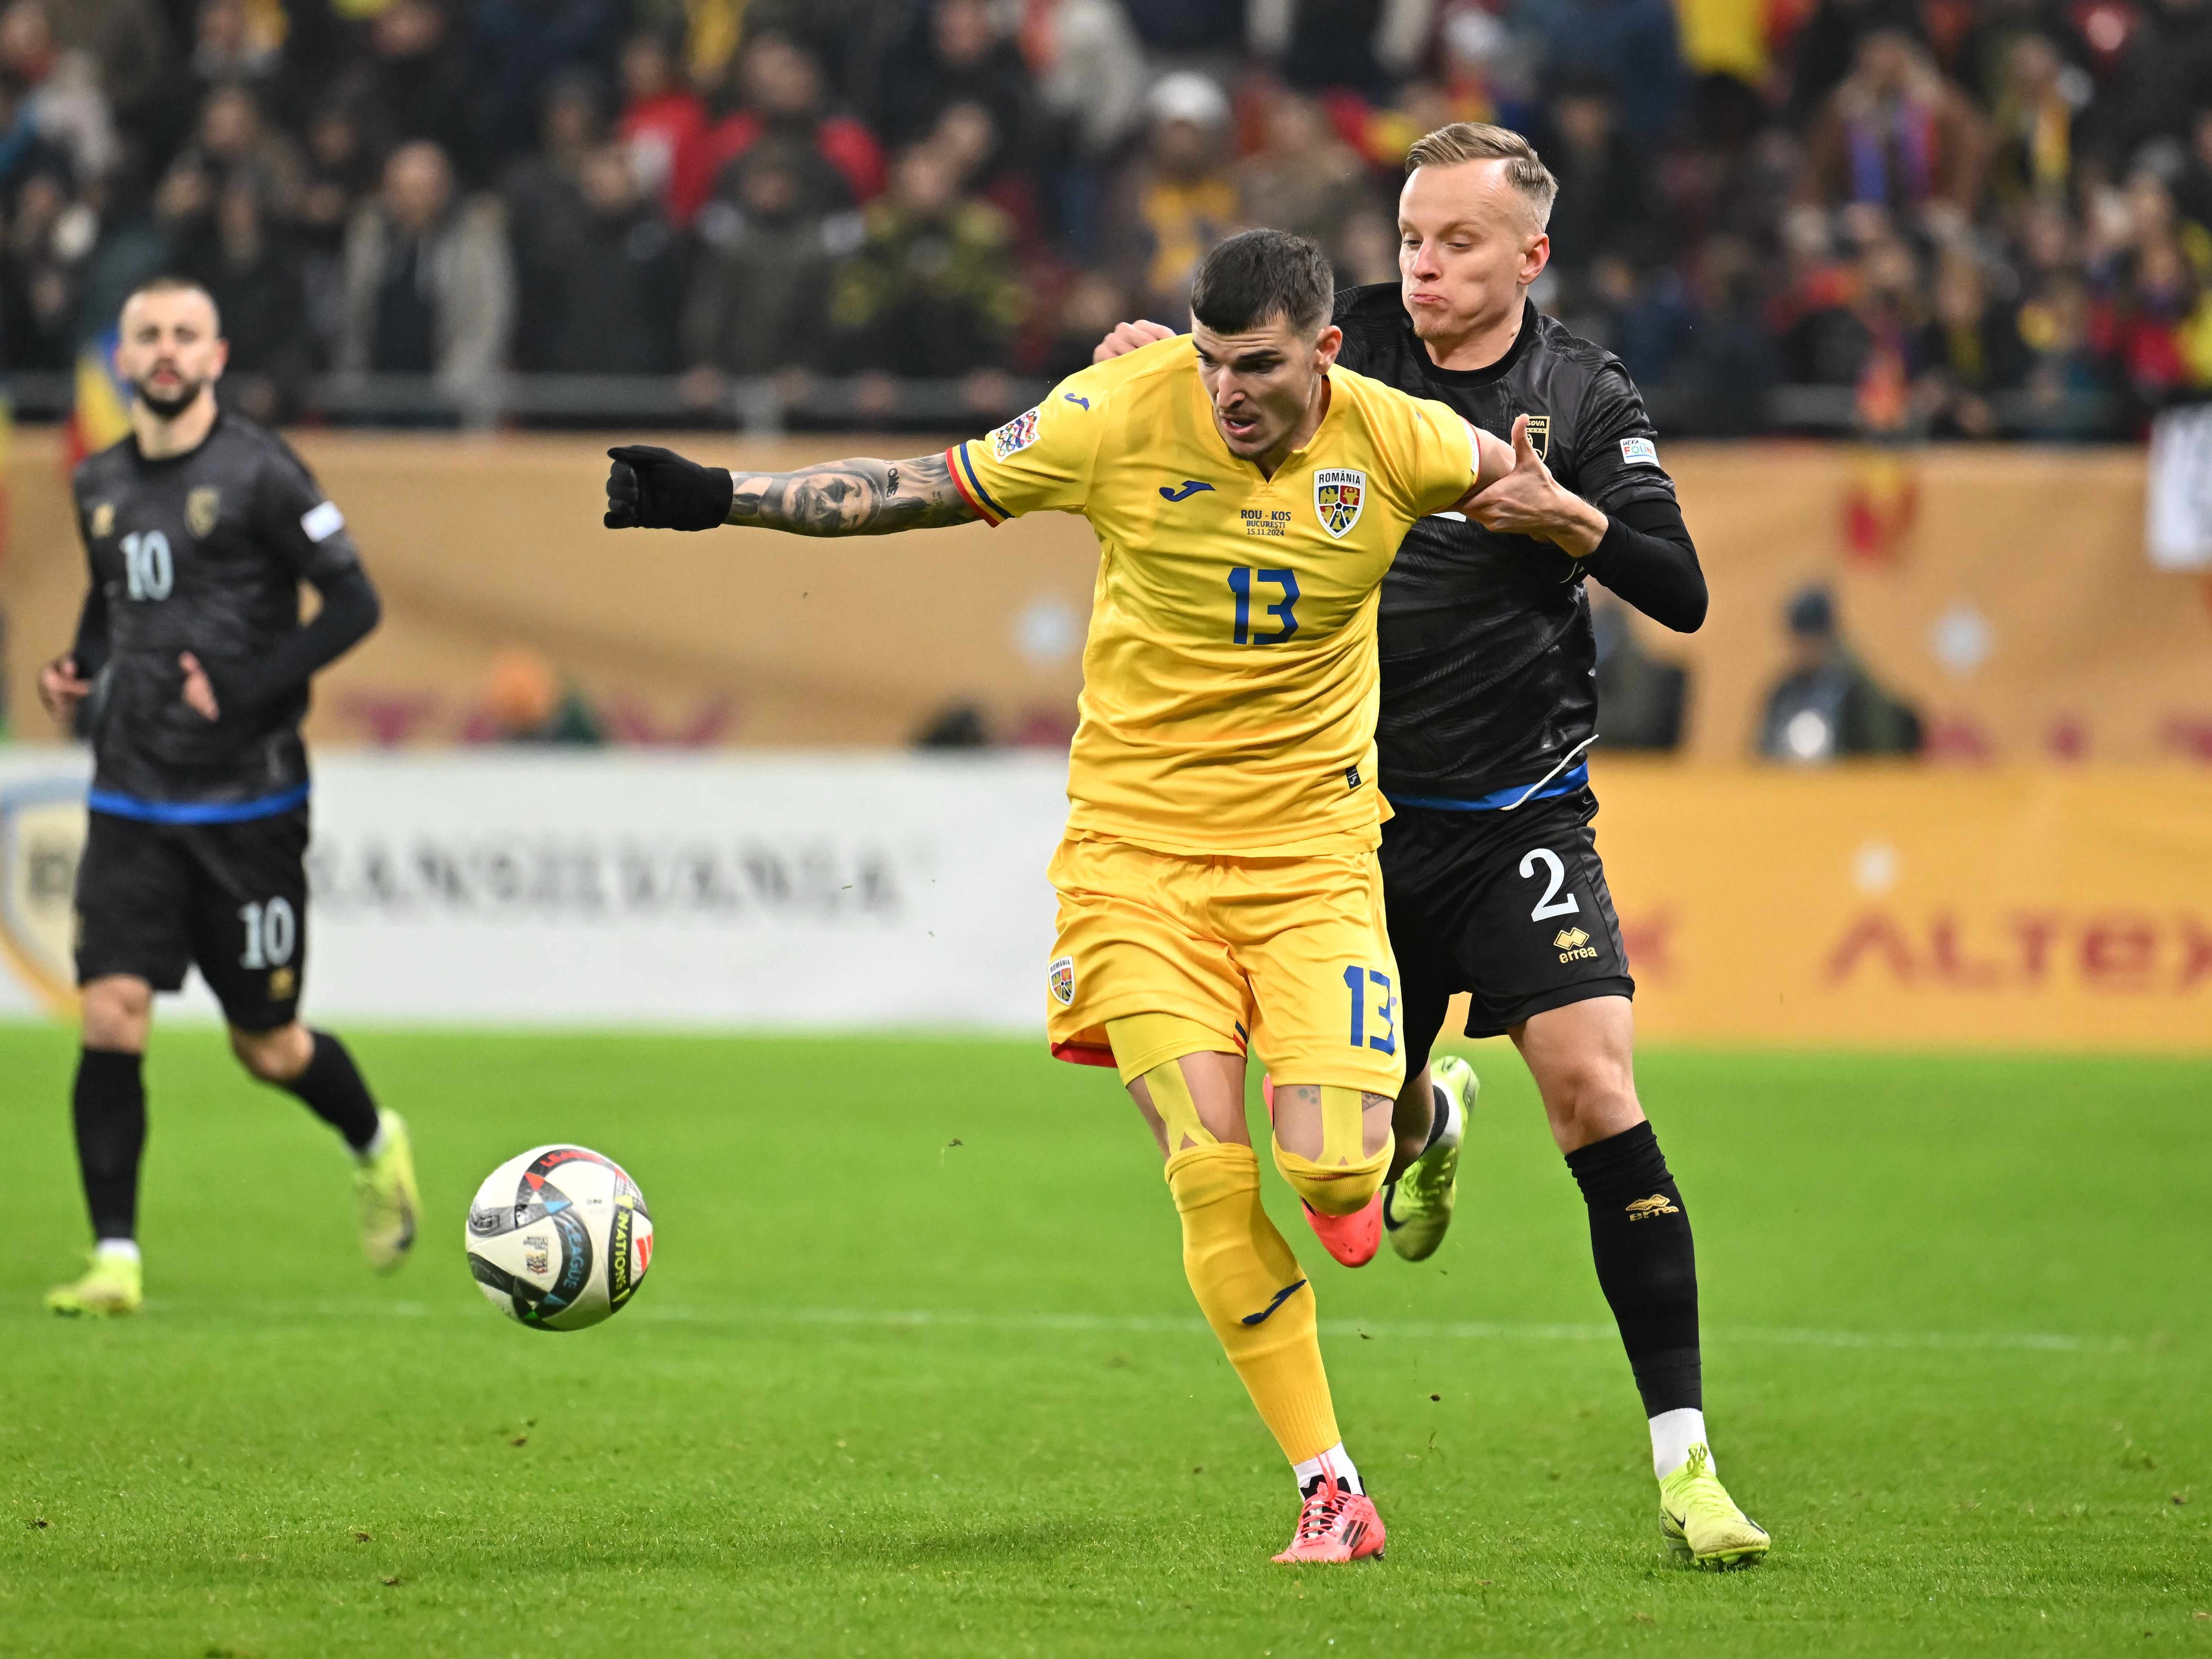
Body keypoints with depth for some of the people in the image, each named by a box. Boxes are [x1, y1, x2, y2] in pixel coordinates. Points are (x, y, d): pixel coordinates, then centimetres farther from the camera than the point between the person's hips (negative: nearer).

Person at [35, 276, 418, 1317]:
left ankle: (375, 1147, 37)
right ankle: (115, 1260, -6)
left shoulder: (258, 473, -9)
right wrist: (77, 668, 5)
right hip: (130, 801, 4)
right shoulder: (101, 487, 8)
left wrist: (244, 693, -18)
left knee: (267, 1047, 6)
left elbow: (353, 603, -9)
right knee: (111, 1015, -11)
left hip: (248, 803, -4)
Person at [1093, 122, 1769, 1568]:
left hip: (1521, 813, -2)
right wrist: (1146, 357, -16)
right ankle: (1433, 1119, 52)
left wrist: (1568, 519, -25)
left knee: (1594, 1094, -18)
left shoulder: (1587, 398, -3)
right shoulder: (1350, 351, -1)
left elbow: (1682, 594, -8)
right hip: (1358, 807, 2)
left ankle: (1685, 1463, -16)